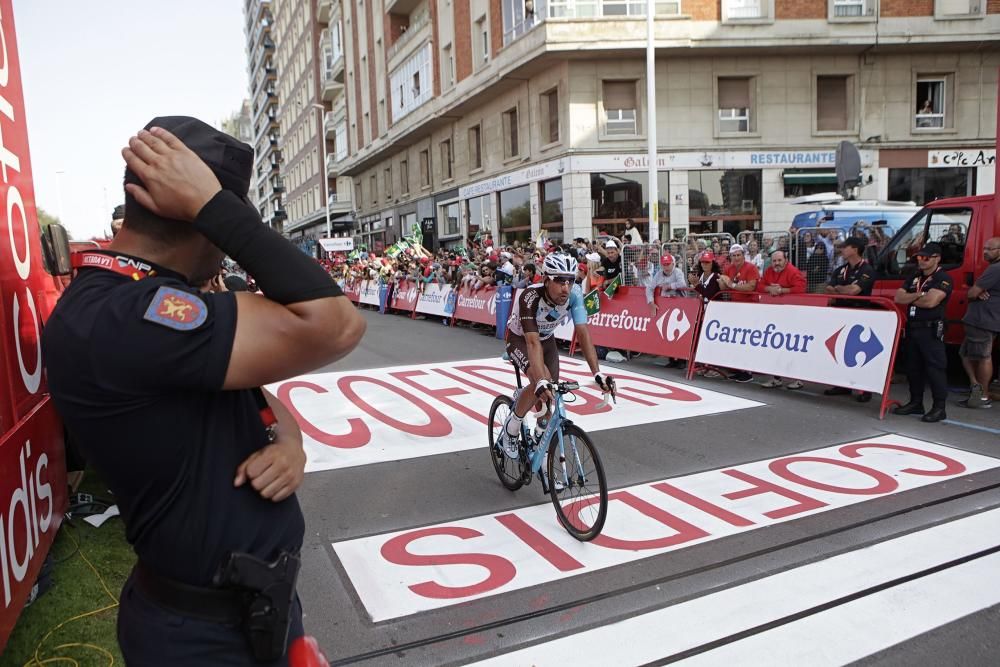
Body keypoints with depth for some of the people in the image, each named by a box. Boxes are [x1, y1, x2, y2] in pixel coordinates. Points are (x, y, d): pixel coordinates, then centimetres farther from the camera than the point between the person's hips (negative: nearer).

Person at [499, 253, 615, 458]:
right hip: (520, 339, -5)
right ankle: (510, 429, -6)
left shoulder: (574, 296, -27)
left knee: (551, 396, -2)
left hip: (547, 339, 5)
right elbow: (533, 342, -45)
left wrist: (597, 373, -43)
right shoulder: (530, 297, -38)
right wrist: (541, 382, -57)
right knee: (542, 384, -29)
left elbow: (583, 333, -32)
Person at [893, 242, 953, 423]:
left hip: (931, 330, -8)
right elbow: (898, 297, 7)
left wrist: (909, 298, -2)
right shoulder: (914, 277, 17)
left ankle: (939, 408, -4)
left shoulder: (943, 279, -6)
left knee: (935, 368, -8)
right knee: (913, 367, 12)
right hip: (912, 327, 8)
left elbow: (931, 301, -19)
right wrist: (918, 295, -10)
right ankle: (916, 402, 22)